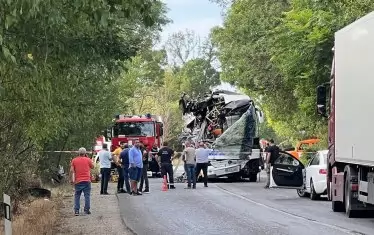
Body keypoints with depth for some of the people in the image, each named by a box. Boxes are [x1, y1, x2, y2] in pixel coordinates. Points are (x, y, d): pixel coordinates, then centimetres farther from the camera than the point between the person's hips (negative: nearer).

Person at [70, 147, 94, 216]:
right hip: (87, 180, -1)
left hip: (78, 181, 1)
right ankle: (86, 210, 1)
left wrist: (71, 179, 4)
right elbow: (92, 167, 16)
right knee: (87, 195, 4)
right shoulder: (88, 160, 0)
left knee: (77, 196, 7)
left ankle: (76, 210, 1)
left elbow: (71, 170, -3)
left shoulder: (74, 160, 2)